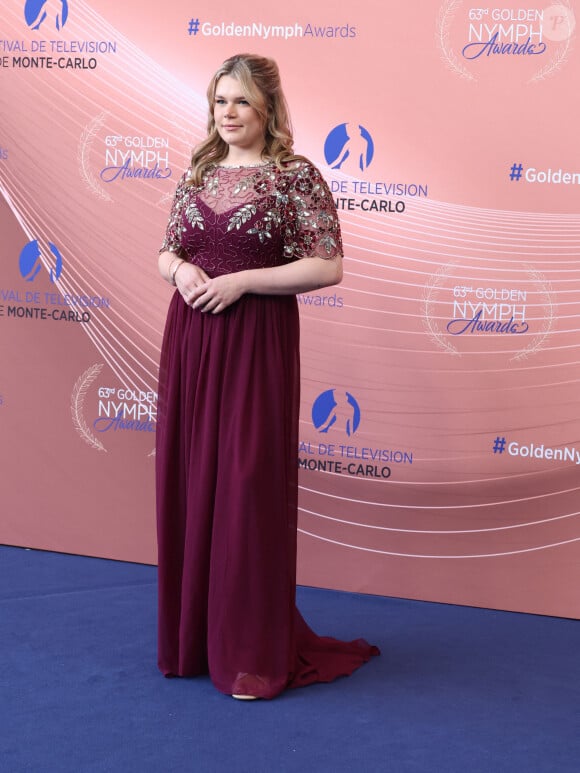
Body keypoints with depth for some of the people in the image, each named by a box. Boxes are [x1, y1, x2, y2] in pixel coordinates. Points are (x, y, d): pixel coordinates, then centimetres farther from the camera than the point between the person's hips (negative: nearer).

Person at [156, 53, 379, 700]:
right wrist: (180, 269, -6)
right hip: (190, 341, 6)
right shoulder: (197, 174, 12)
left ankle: (255, 652, 8)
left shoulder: (296, 176, -5)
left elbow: (328, 266, -10)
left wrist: (240, 281, -15)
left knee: (248, 484, -4)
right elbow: (166, 252, 18)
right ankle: (193, 634, 24)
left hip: (256, 344, -6)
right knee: (188, 480, 9)